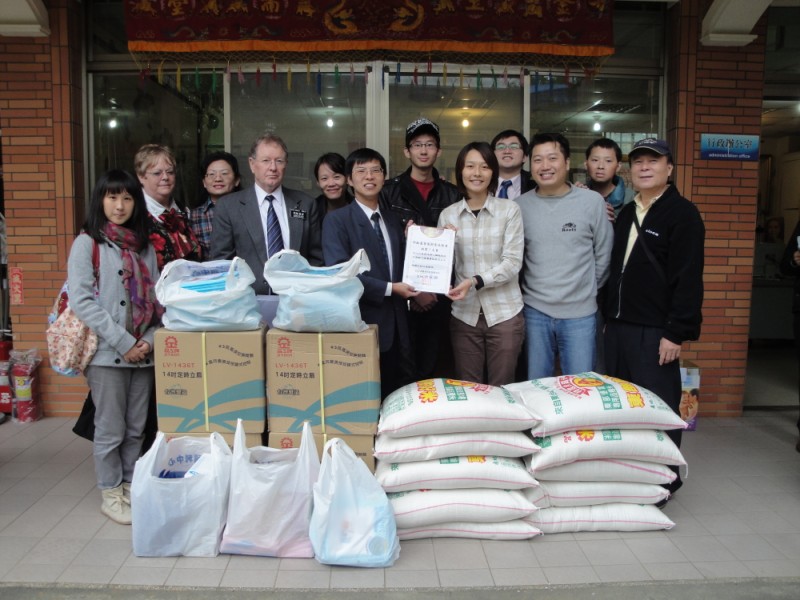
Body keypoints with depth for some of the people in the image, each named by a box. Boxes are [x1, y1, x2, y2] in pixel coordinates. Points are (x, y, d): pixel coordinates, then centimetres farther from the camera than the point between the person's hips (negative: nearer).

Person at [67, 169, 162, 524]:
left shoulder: (144, 246, 11)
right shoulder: (86, 243, -3)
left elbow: (155, 299, 10)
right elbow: (81, 301, -12)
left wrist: (150, 339, -6)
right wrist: (123, 343, -15)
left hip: (143, 352, 5)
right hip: (106, 352, -4)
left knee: (136, 428, 12)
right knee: (110, 430, 4)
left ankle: (131, 487, 27)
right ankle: (111, 495, 20)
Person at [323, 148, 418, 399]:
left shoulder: (393, 220, 14)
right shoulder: (337, 220, -5)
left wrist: (409, 241, -1)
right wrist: (389, 289, -15)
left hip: (396, 322, 6)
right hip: (362, 322, -5)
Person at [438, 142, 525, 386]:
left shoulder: (509, 210, -3)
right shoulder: (448, 214, 4)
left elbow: (512, 263, -10)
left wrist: (475, 281, -22)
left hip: (504, 313, -2)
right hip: (464, 315, 2)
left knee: (501, 390, 9)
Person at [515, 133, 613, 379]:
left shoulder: (592, 201, -3)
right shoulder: (520, 205, 2)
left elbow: (603, 255, 4)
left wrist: (589, 289, 8)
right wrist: (523, 291, 8)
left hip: (580, 314, -1)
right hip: (535, 312, 2)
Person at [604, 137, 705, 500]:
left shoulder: (683, 214, -7)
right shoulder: (626, 214, 17)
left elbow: (688, 278, -13)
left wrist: (676, 333, -17)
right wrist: (610, 317, 16)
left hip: (655, 332, -7)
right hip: (618, 326, 7)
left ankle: (664, 482, 16)